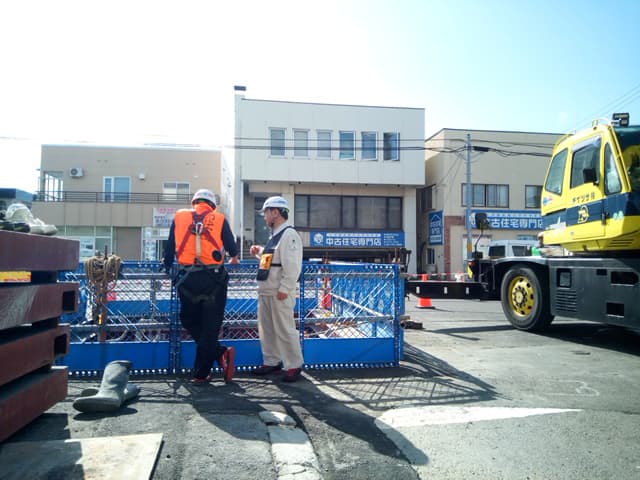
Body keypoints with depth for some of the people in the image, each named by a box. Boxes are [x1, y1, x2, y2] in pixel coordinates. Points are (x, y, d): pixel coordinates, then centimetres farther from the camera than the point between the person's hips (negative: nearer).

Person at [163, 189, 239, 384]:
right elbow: (232, 247, 14)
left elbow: (170, 247, 14)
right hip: (213, 278, -1)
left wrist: (167, 265, 32)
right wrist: (234, 258, 36)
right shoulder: (219, 219, 8)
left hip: (187, 278, 1)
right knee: (210, 326, 6)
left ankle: (220, 353, 3)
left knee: (190, 321, 16)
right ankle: (201, 374, 6)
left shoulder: (179, 216, 11)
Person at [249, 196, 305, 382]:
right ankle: (271, 362, 28)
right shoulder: (275, 235, 18)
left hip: (279, 294, -10)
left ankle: (294, 366, 9)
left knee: (285, 330, -3)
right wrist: (260, 252, 12)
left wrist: (284, 289, -23)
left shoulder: (289, 235, -14)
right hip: (265, 291, 10)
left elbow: (292, 265, -21)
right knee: (266, 329, 16)